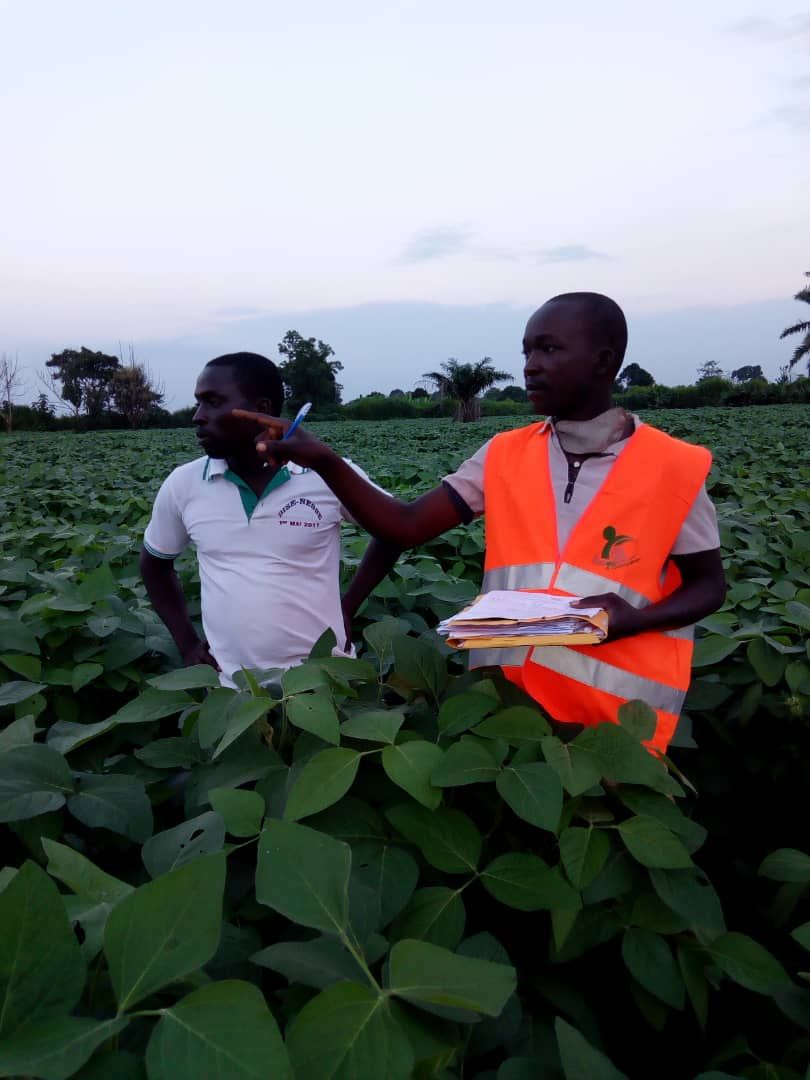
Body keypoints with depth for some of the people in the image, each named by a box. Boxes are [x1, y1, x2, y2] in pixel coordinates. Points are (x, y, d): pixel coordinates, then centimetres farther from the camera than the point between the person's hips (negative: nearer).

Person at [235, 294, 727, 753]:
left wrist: (636, 618, -18)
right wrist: (325, 461, -18)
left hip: (616, 718, -2)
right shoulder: (504, 456, 1)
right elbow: (406, 527, -5)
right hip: (505, 696, 3)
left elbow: (709, 585, 2)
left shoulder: (671, 467, -7)